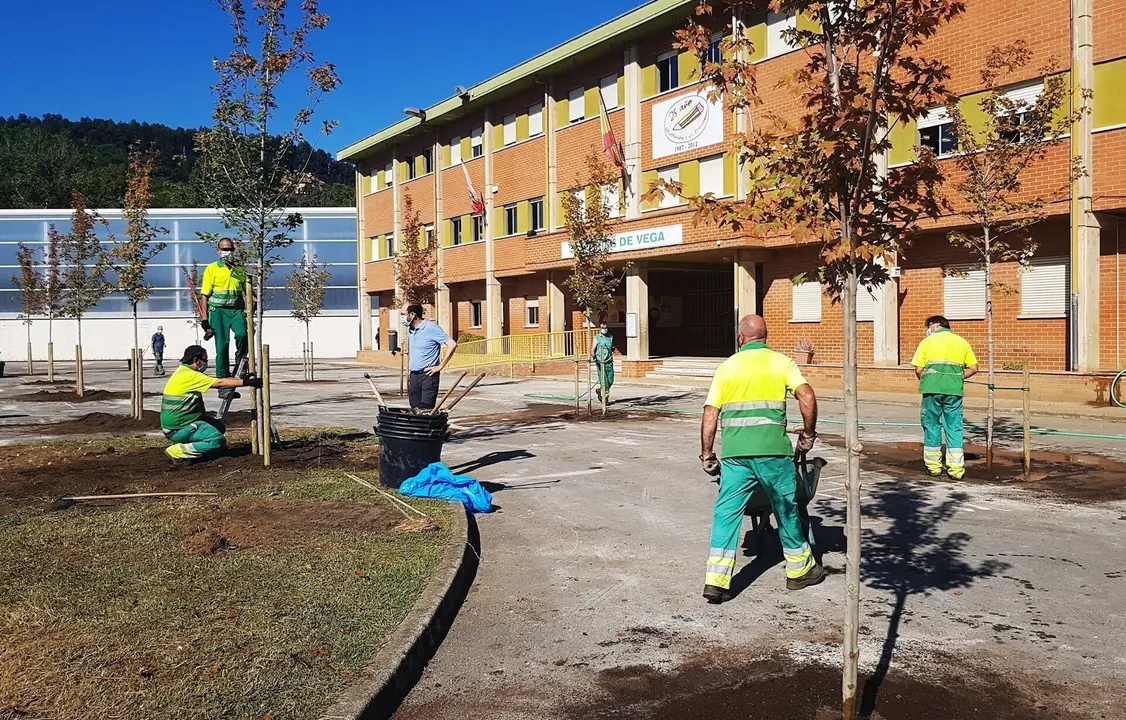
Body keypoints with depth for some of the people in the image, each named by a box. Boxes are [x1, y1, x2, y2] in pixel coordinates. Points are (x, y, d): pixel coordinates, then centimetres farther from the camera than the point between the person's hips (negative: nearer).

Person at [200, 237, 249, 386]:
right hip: (218, 311, -2)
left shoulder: (240, 270, 14)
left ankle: (240, 361, 0)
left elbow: (246, 292, 21)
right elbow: (205, 295, 3)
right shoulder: (211, 269, 5)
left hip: (237, 310, 2)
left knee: (242, 334, -26)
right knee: (222, 345, -3)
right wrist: (205, 318, -3)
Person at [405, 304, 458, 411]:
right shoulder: (409, 329, 13)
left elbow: (452, 345, -16)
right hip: (414, 376, 7)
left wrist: (440, 366, -15)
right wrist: (409, 378, 18)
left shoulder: (431, 328, -10)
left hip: (428, 375, -7)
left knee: (426, 410, -10)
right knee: (414, 409, 6)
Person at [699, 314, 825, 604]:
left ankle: (716, 581, -1)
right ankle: (799, 569, 31)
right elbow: (807, 397, -7)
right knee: (786, 508, 15)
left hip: (734, 451, 1)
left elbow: (710, 414, 7)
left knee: (727, 513, 5)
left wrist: (706, 455, 13)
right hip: (772, 450, -1)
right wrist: (808, 434, 7)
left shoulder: (726, 367, 12)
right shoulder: (781, 362, 7)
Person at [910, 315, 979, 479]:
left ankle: (933, 467, 13)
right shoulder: (962, 342, 16)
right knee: (954, 428, 6)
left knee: (931, 426, 8)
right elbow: (973, 368, 13)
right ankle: (956, 468, 3)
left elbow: (918, 370, 0)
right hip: (954, 390, 2)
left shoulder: (927, 342, 7)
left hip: (932, 388, -2)